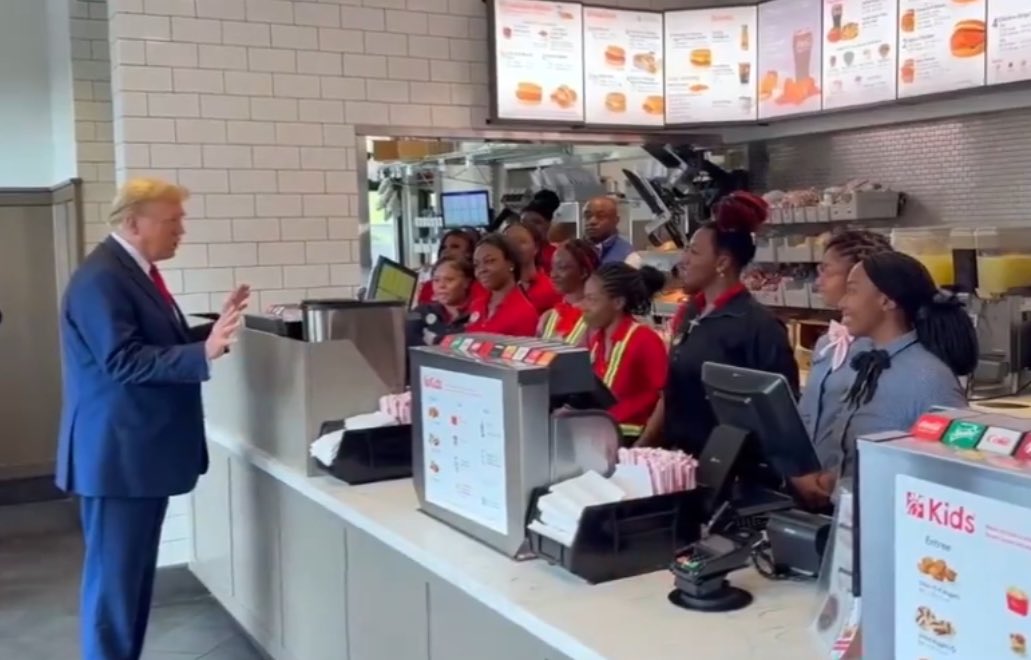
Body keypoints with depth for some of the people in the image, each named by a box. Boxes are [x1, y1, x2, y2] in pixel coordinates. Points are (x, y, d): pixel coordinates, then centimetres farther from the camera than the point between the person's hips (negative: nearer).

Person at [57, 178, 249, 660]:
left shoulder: (135, 271, 13)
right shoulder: (100, 278, -18)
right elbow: (124, 361, -25)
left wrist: (213, 331, 7)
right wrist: (205, 354, -33)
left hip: (142, 450, 10)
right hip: (117, 453, -10)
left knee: (135, 574, 17)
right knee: (114, 578, -1)